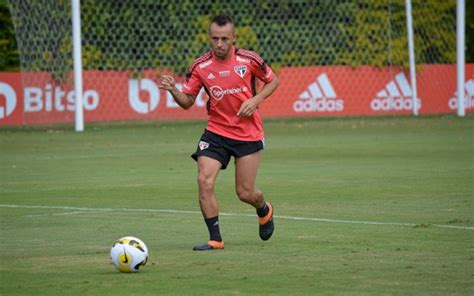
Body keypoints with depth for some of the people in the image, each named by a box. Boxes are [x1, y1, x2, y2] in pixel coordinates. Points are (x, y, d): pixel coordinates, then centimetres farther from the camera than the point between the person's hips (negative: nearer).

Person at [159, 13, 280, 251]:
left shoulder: (248, 60, -9)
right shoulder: (200, 66, -6)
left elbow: (273, 81, 6)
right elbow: (187, 102, 2)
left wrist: (256, 100, -11)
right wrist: (173, 90, -19)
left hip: (248, 135, -2)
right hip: (216, 131, 2)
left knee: (245, 193, 2)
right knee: (204, 180, -17)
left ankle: (264, 210, 40)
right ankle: (215, 239, -5)